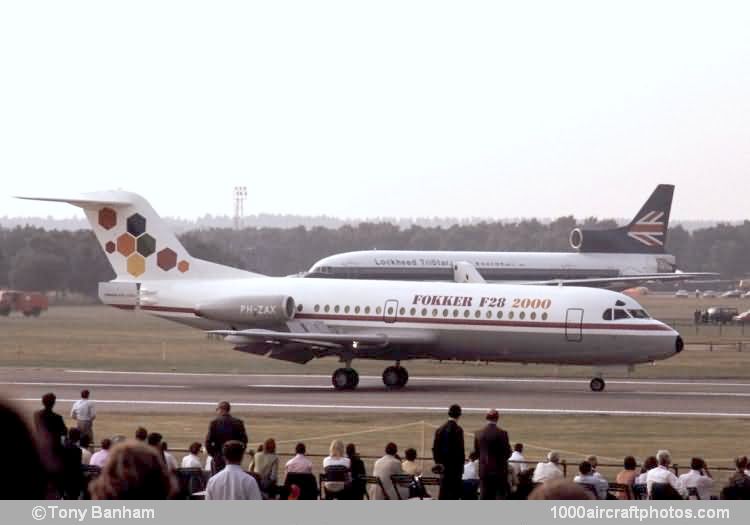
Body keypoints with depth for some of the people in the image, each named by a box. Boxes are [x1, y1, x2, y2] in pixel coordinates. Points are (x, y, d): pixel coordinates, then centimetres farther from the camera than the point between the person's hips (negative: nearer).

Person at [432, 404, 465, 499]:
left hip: (444, 466, 6)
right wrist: (461, 464, -4)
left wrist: (438, 462, 17)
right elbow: (460, 449, -13)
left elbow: (435, 448, 10)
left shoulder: (440, 429, 6)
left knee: (443, 492, 11)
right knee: (455, 491, -3)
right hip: (455, 466, -6)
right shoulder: (457, 430, -13)